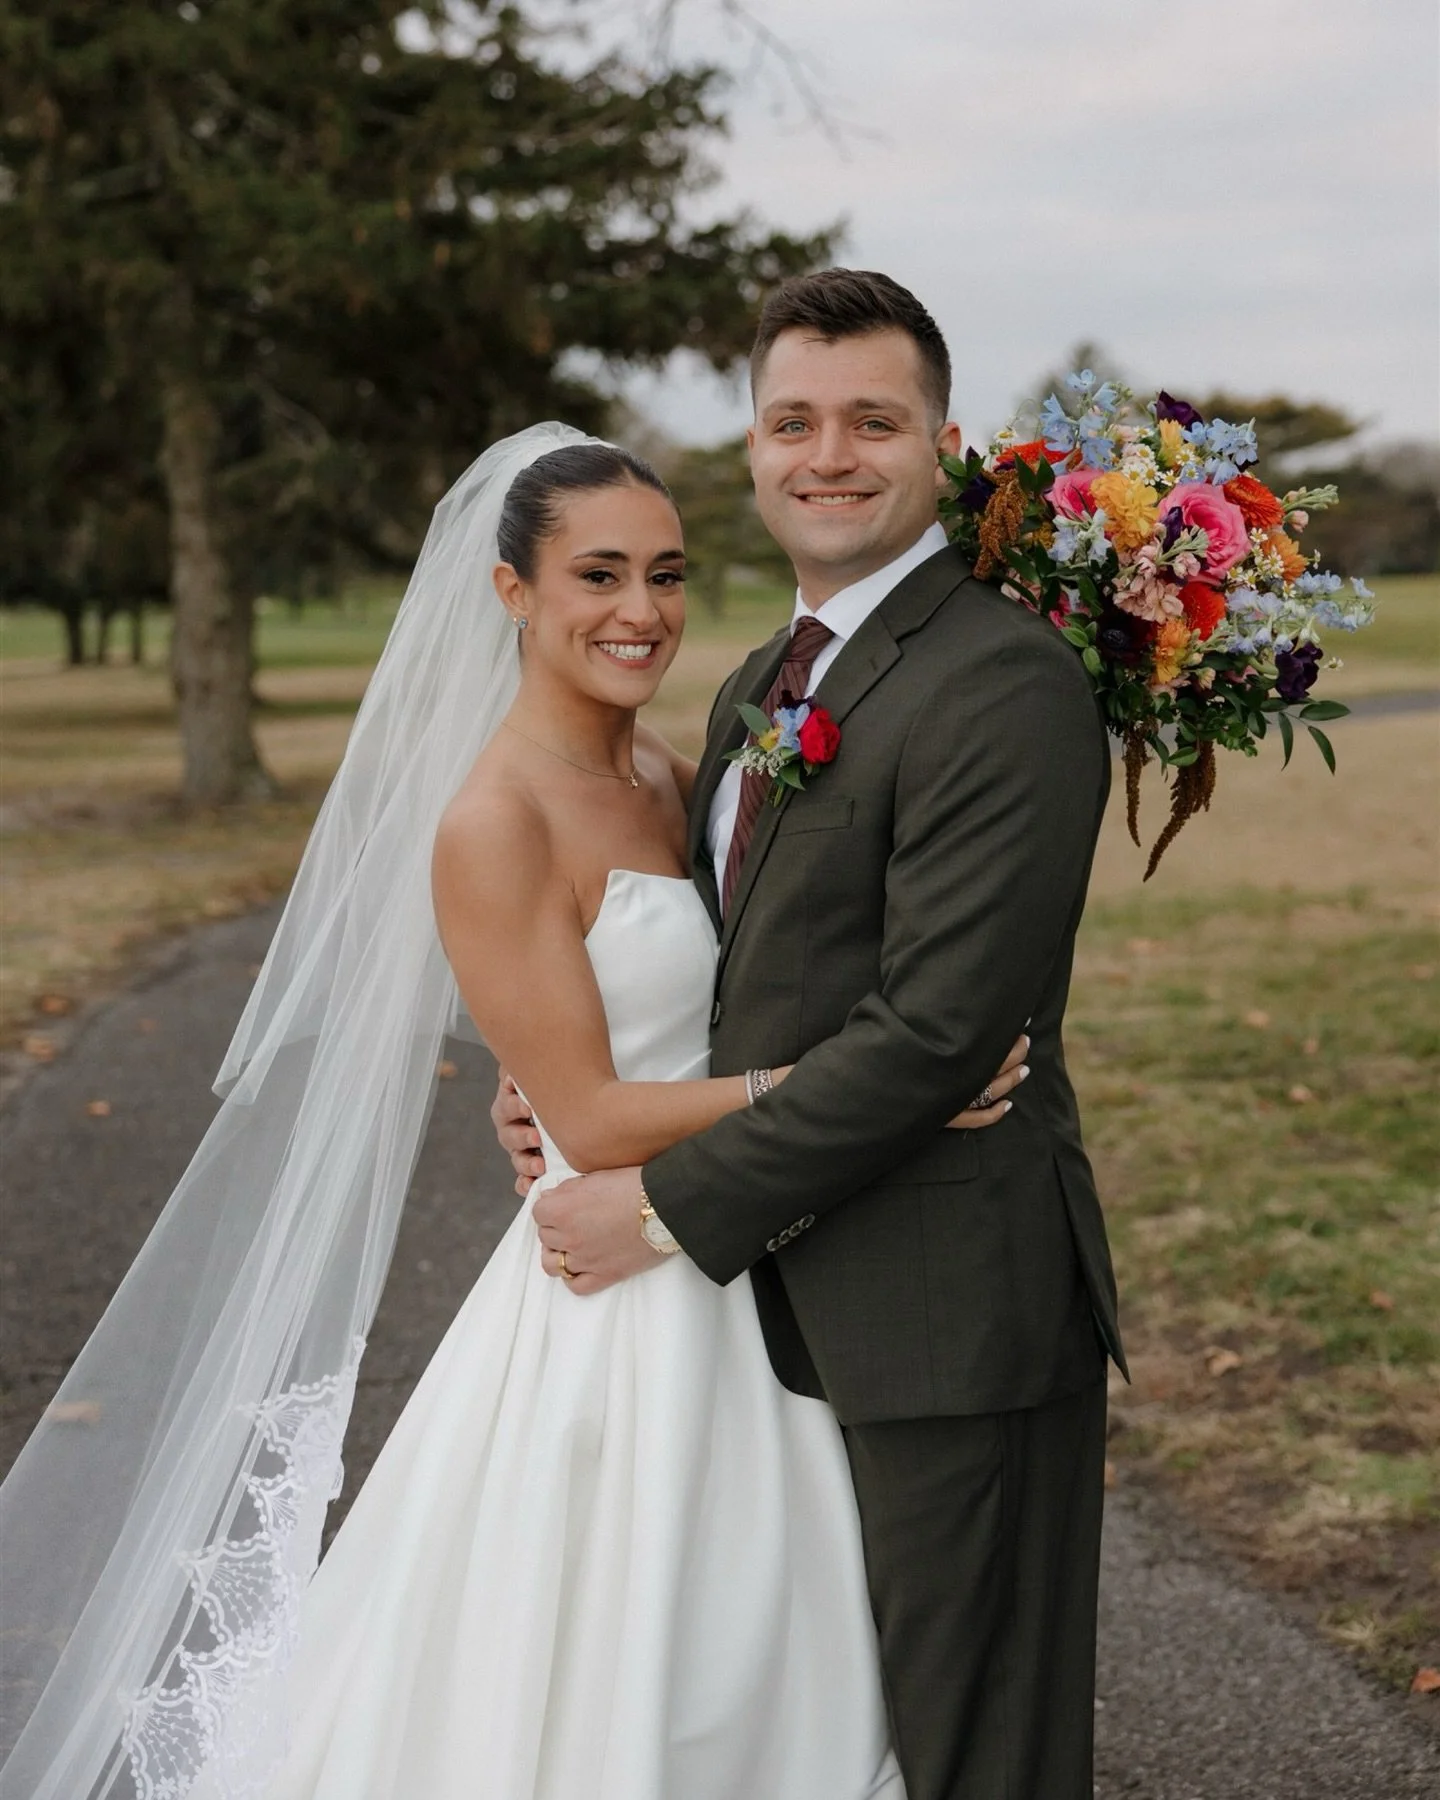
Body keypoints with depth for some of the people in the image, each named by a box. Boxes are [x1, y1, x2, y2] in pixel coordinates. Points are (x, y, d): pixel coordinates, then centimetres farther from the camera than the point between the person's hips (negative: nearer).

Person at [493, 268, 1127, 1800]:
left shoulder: (1004, 680, -17)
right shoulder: (760, 685, 13)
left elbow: (933, 1026, -23)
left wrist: (669, 1203, -17)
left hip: (950, 1316, -9)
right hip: (799, 1311, 9)